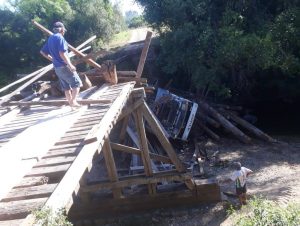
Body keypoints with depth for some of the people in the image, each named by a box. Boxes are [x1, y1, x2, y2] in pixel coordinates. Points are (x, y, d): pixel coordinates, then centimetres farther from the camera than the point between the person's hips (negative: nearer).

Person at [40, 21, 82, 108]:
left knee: (66, 87, 13)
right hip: (64, 66, -8)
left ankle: (71, 103, 16)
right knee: (76, 83, -1)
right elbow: (62, 53, -23)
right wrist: (70, 65, -21)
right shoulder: (60, 38, -13)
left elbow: (42, 52, 20)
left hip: (57, 68, 8)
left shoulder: (50, 39, 14)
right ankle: (73, 101, -8)